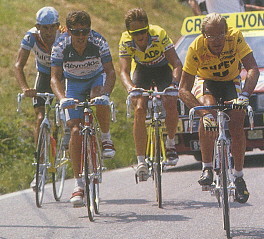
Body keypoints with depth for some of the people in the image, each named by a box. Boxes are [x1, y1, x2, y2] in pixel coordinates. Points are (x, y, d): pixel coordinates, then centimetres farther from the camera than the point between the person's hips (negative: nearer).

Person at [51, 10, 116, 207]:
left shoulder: (98, 42, -27)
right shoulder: (60, 47, -26)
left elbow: (110, 72, -27)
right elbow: (55, 78, -28)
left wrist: (105, 93, -46)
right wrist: (62, 98, -47)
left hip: (97, 79, 0)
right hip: (74, 84, 1)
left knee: (100, 99, -37)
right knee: (76, 131, -13)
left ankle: (107, 138, -8)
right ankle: (79, 185, -9)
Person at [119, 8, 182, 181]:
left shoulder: (159, 34, -32)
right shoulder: (126, 41, -27)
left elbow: (177, 64, -32)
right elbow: (124, 71, -30)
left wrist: (174, 83, -51)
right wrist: (130, 88, -52)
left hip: (163, 69, -1)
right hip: (142, 70, 1)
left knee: (171, 105, -25)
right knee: (140, 109, -21)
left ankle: (171, 143, 4)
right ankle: (141, 162, -16)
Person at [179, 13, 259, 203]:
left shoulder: (235, 38, -31)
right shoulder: (196, 48, -31)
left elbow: (253, 69, -36)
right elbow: (184, 90, -31)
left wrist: (244, 95, -54)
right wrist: (203, 111, -47)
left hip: (231, 82, 1)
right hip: (206, 82, -1)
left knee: (237, 123, -19)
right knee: (208, 109, -32)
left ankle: (239, 177, -1)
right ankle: (207, 168, -21)